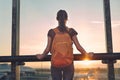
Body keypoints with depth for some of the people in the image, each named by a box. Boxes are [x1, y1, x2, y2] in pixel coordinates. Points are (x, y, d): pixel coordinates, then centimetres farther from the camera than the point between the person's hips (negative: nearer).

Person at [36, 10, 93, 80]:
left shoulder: (52, 32, 0)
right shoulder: (71, 31, -1)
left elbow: (48, 49, -1)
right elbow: (78, 47, -1)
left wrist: (41, 56, 17)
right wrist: (86, 54, 14)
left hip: (55, 64, 1)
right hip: (68, 63, 0)